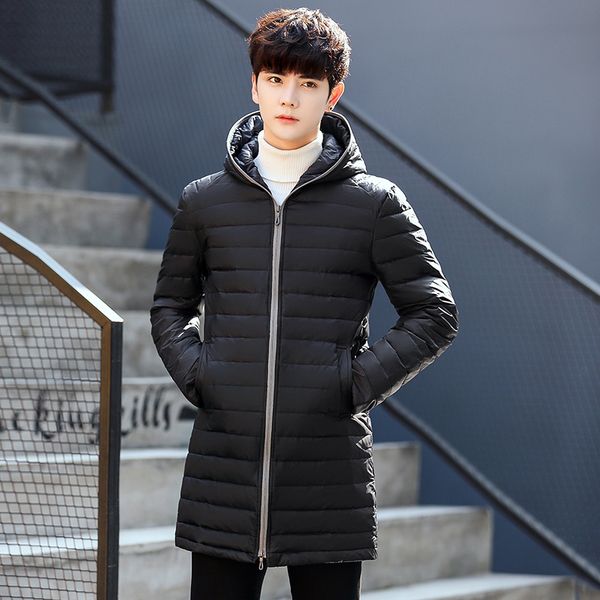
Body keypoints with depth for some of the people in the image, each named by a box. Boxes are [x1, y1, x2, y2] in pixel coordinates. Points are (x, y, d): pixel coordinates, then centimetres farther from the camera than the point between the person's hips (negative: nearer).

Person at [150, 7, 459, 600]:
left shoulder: (375, 203, 1)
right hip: (223, 470, 2)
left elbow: (433, 314, 5)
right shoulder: (204, 201, 7)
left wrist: (360, 382, -5)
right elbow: (170, 306, 20)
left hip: (329, 475, -1)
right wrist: (194, 373, 3)